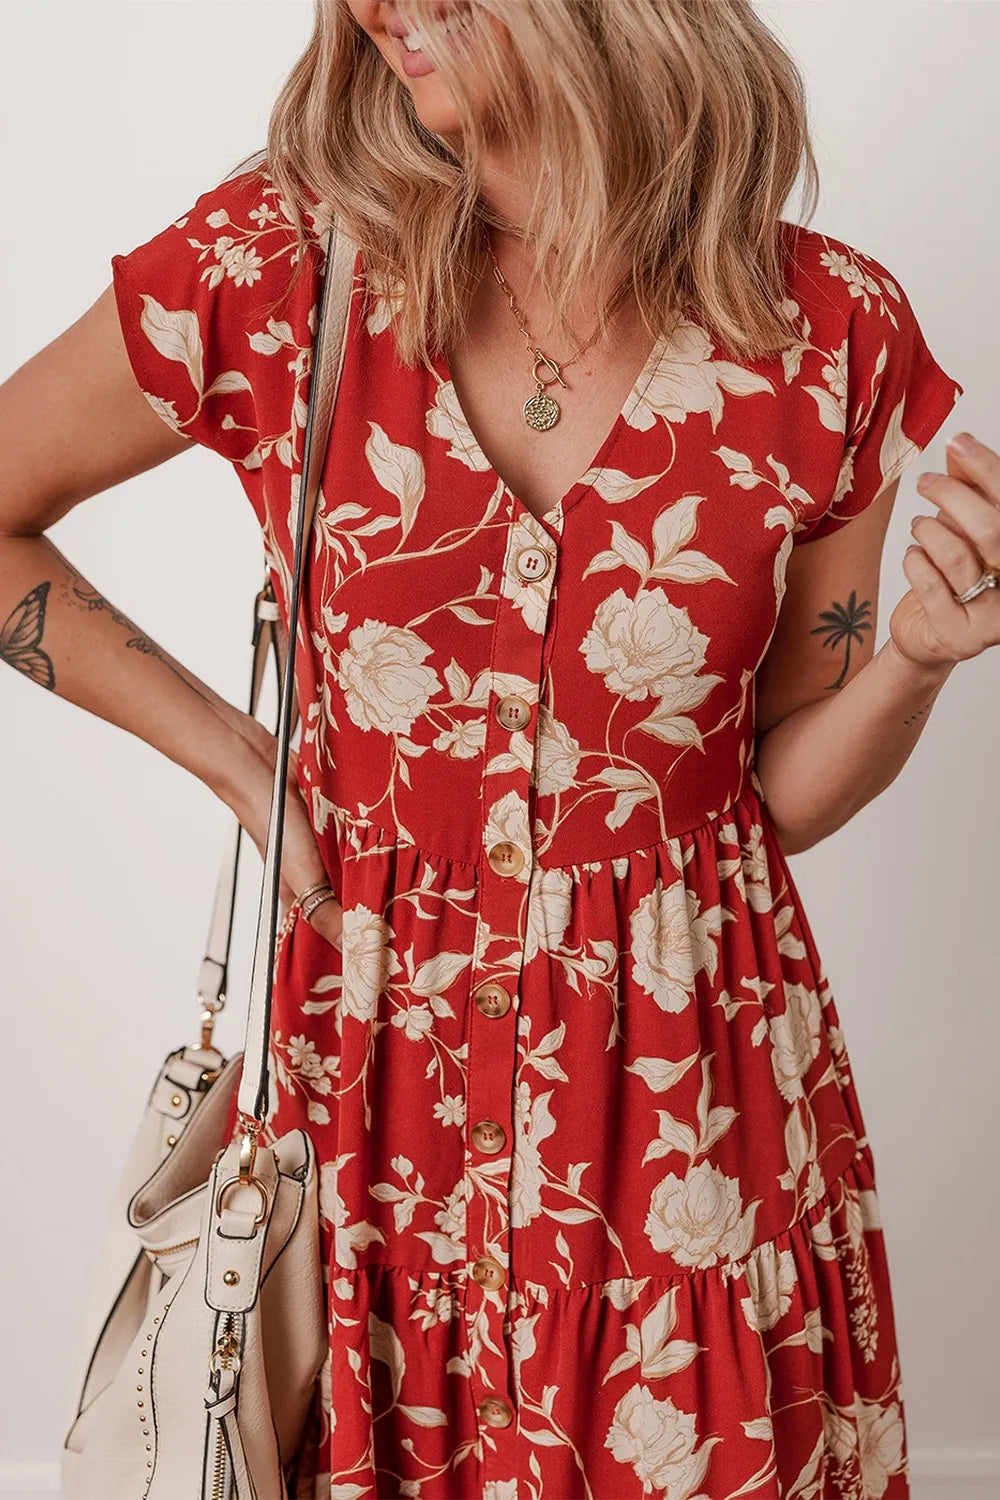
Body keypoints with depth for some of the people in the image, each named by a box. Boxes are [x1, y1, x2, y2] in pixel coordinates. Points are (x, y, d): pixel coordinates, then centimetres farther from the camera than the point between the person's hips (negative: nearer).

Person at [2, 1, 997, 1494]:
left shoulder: (830, 332, -6)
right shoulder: (274, 267, -9)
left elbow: (786, 792, 3)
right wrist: (235, 758, -1)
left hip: (697, 1084, 1)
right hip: (377, 1063, 0)